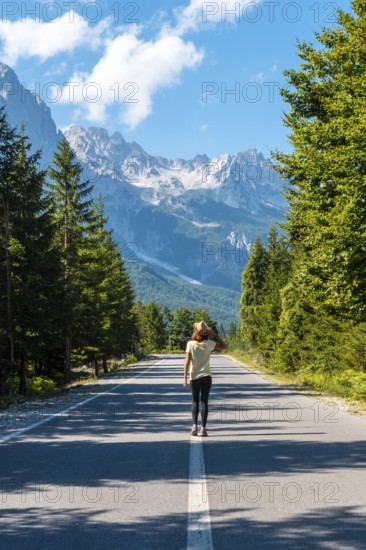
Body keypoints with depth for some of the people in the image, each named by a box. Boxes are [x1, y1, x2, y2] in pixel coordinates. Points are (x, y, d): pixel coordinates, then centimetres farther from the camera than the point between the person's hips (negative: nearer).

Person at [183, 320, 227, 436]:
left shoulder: (190, 344, -8)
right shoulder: (209, 344, -6)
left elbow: (187, 362, -11)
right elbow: (224, 346, 7)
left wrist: (185, 378, -7)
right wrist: (214, 335, 4)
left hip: (194, 377, 0)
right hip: (206, 376, 0)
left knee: (195, 402, 12)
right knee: (204, 402, 4)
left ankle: (194, 426, 0)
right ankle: (203, 428, 0)